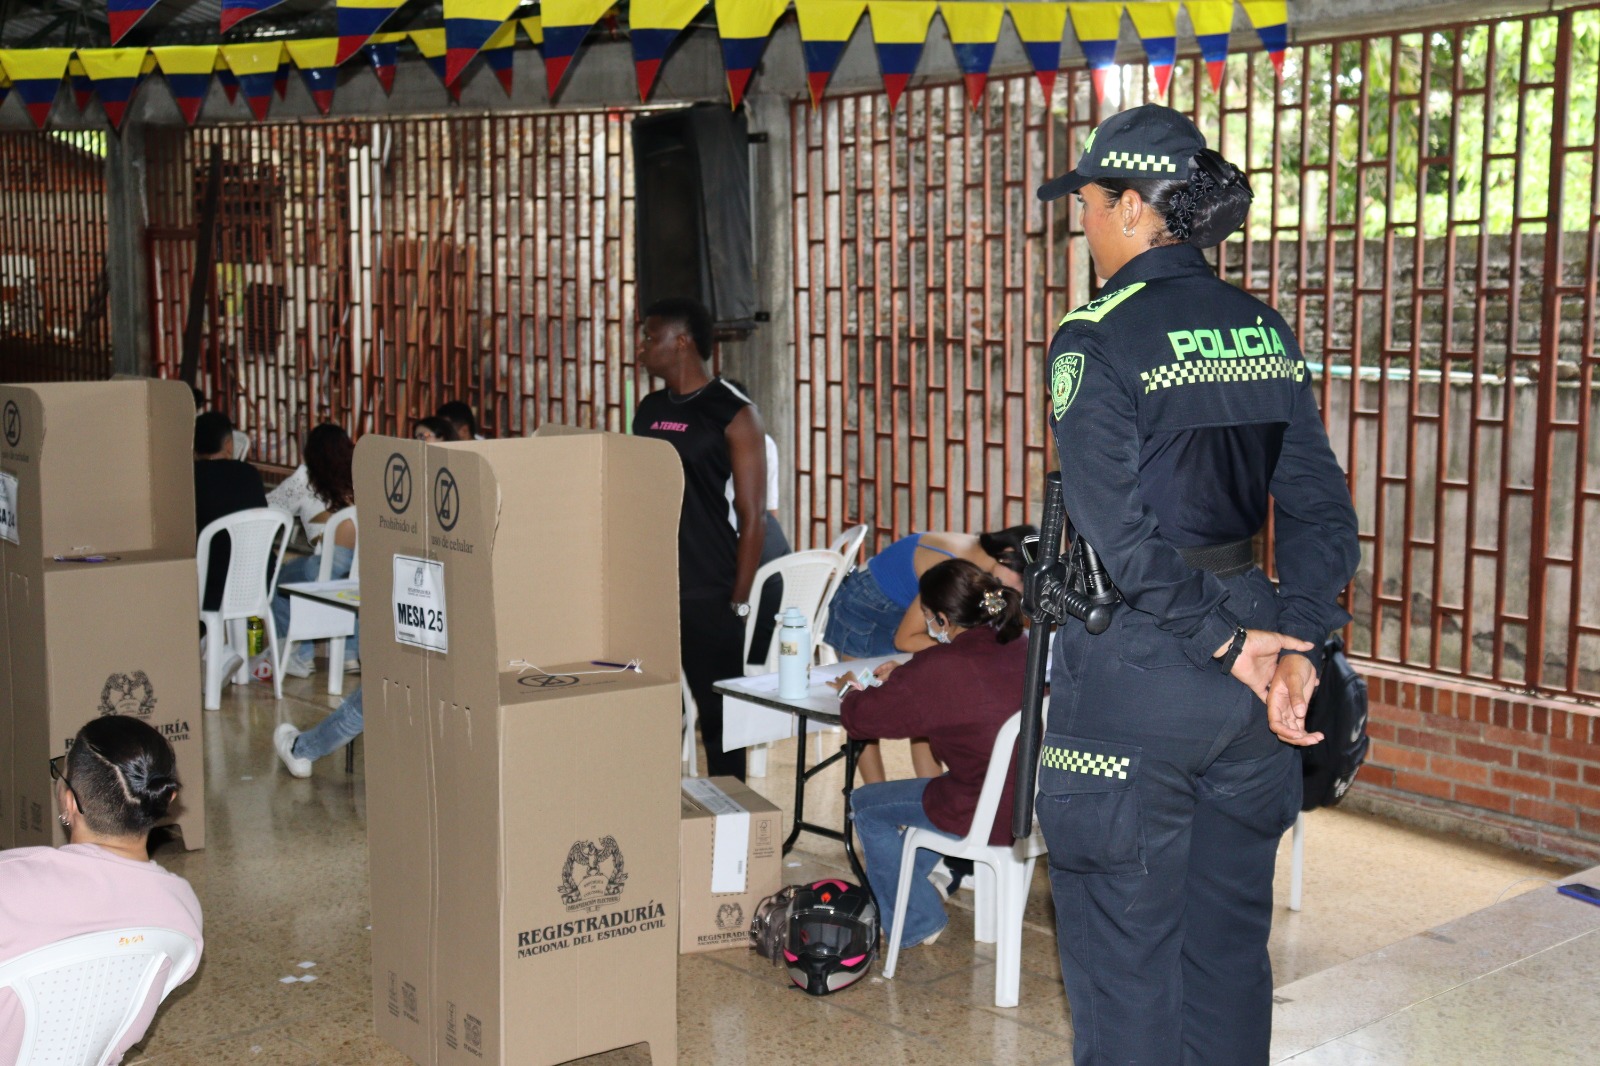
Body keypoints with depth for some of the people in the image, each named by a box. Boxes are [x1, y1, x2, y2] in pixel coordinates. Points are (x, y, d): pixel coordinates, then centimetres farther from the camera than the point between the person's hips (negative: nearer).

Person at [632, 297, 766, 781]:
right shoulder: (649, 409, 13)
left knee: (718, 713, 2)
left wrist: (738, 601, -11)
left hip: (708, 593, -6)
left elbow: (752, 517, -8)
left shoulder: (733, 414, -6)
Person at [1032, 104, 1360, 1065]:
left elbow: (1120, 534, -21)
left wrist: (1226, 641, -14)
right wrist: (1296, 645, -5)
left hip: (1135, 669, -6)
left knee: (1127, 952, 7)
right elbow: (1321, 509, 2)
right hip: (1245, 693, 6)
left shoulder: (1097, 341, -13)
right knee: (1230, 944, 18)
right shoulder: (1266, 331, 6)